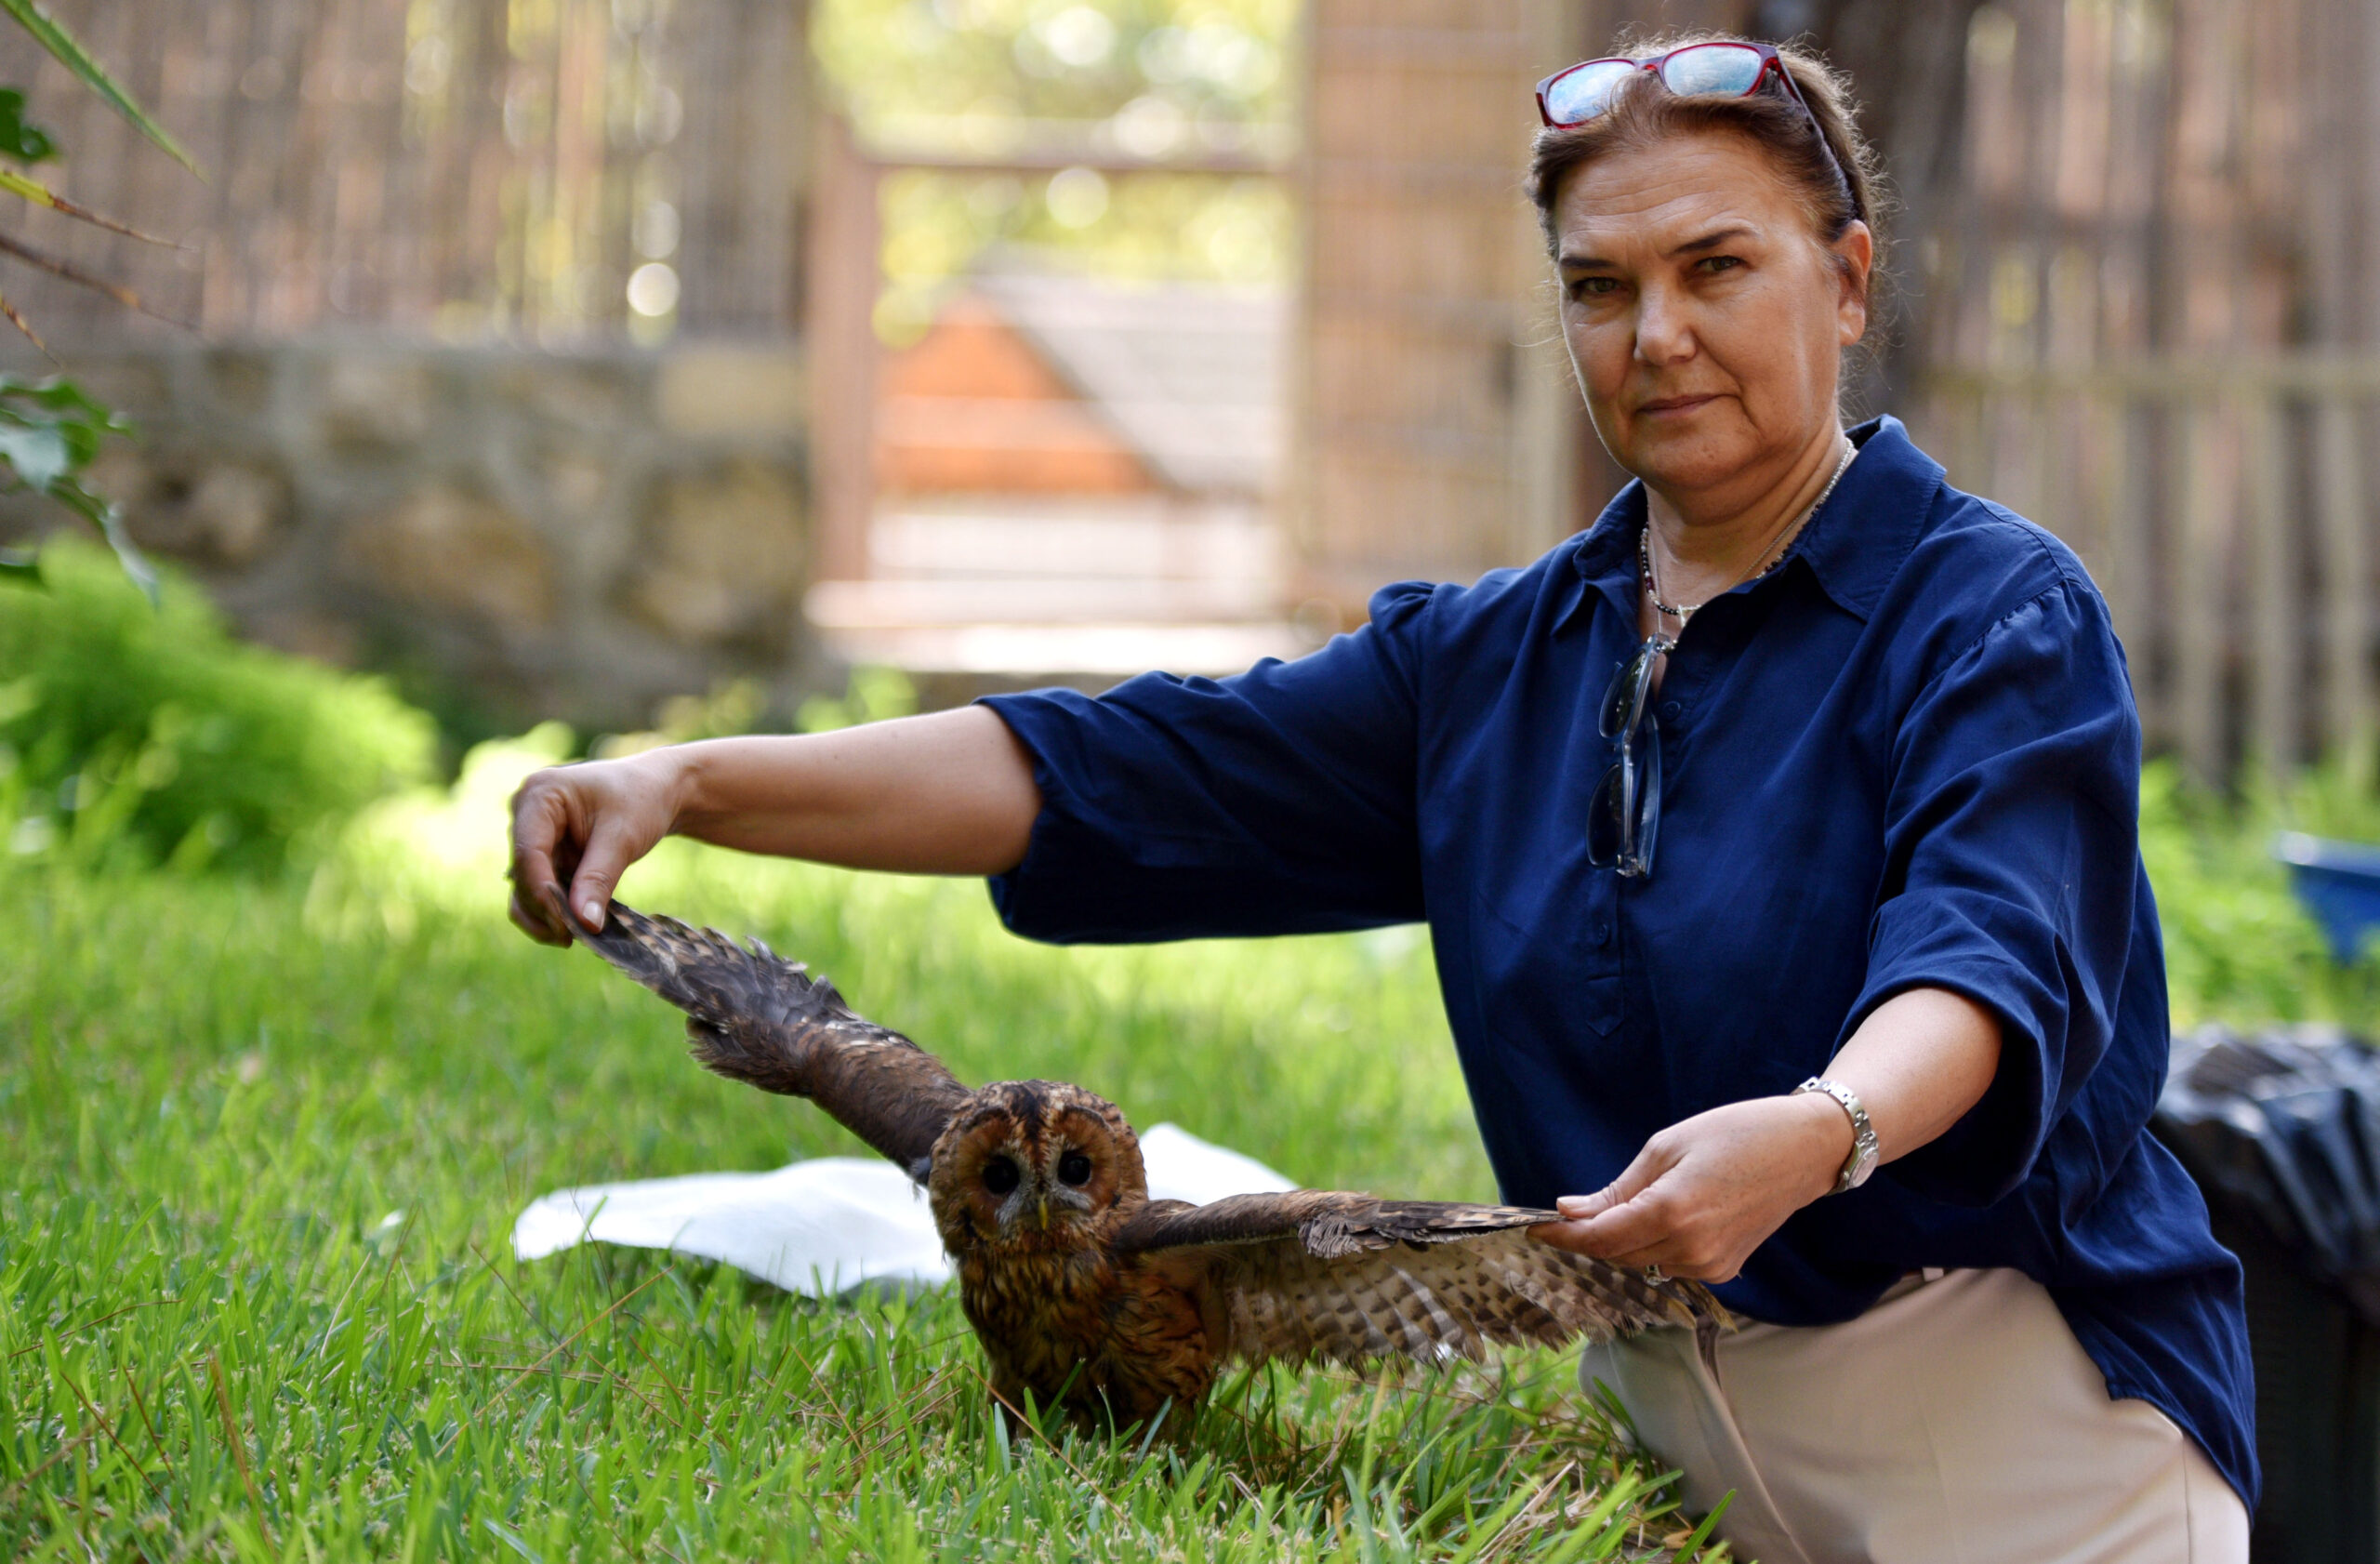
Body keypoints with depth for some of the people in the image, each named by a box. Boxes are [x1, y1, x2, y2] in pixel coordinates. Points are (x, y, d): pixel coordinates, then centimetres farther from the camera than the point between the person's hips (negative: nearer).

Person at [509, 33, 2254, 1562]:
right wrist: (692, 784, -9)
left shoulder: (1997, 613, -9)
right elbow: (1122, 774, 2)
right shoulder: (1492, 661, 8)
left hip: (2012, 1420, -5)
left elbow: (1989, 947, -26)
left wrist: (1812, 1133, -49)